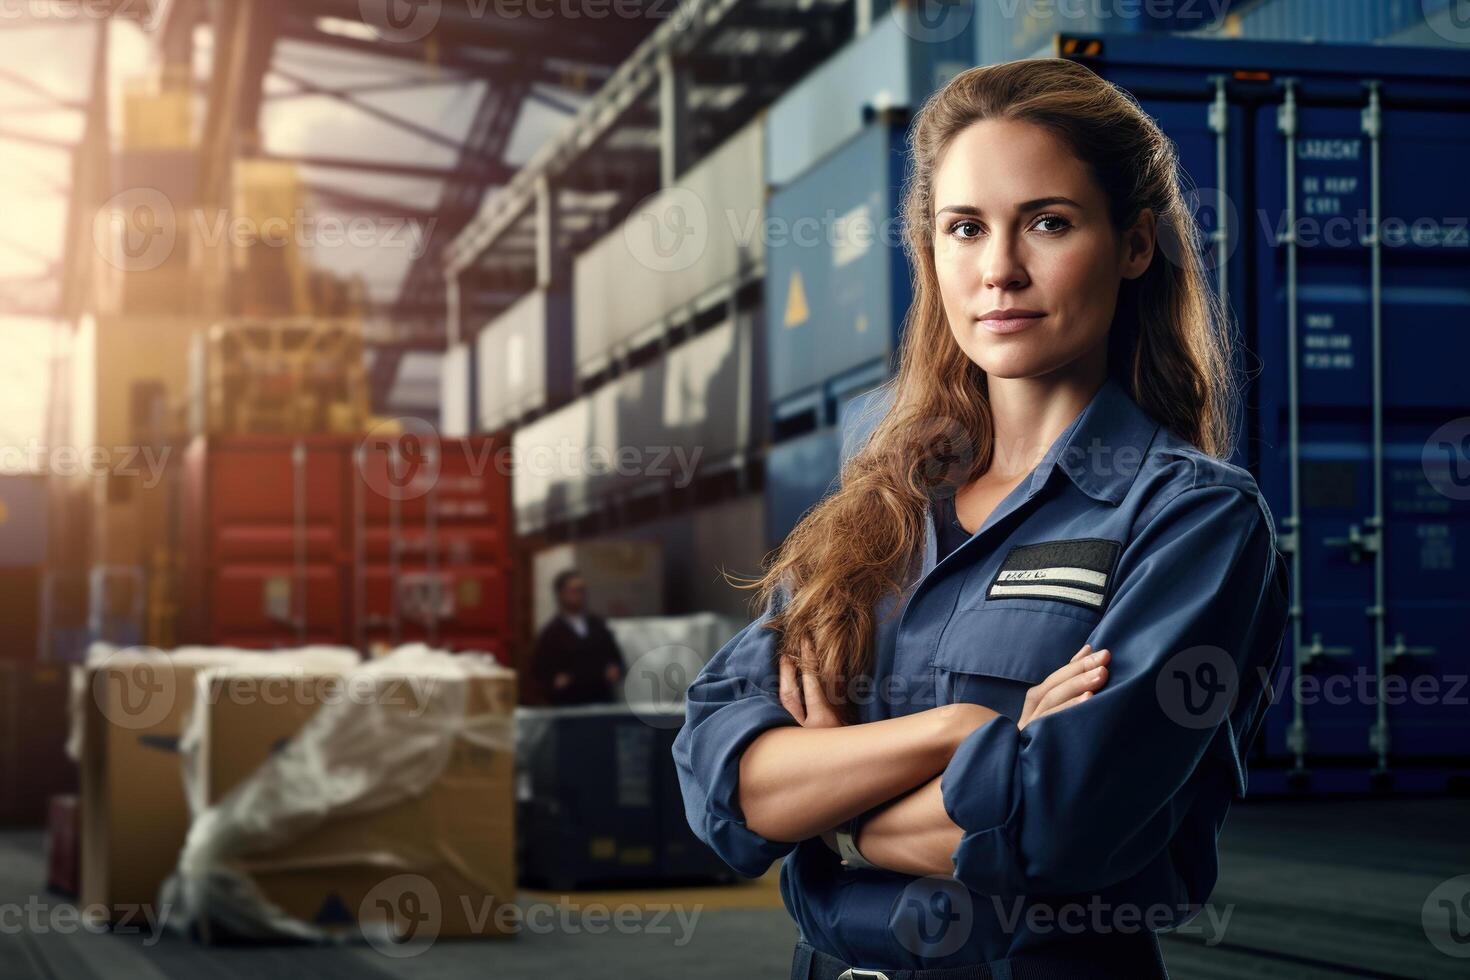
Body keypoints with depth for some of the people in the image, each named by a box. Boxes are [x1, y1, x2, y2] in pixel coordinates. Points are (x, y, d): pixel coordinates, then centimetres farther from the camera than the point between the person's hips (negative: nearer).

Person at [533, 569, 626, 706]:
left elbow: (615, 656, 20)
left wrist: (615, 670, 0)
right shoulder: (550, 633, 0)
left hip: (604, 701, 4)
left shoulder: (598, 624, 15)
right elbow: (542, 673, -2)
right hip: (569, 704, -4)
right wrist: (555, 683, -21)